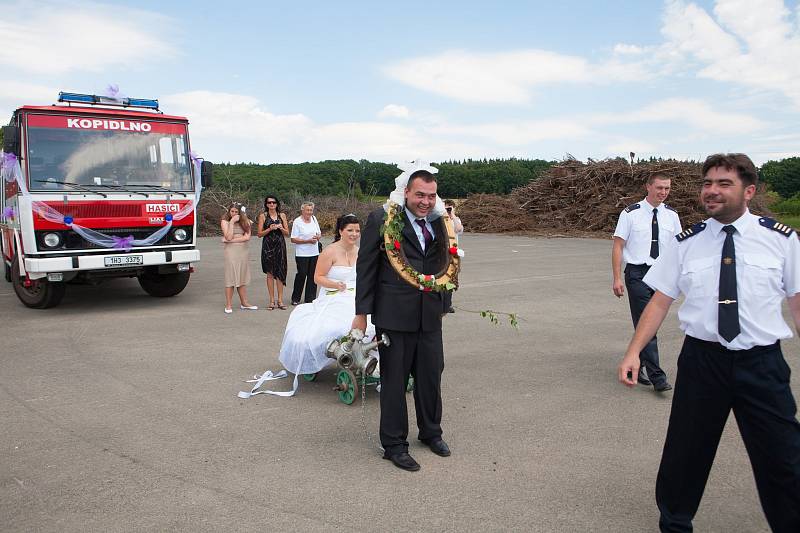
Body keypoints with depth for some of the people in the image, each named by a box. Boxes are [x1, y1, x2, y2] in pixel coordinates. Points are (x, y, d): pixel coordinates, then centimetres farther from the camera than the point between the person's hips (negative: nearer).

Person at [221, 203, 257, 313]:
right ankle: (228, 305, -2)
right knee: (230, 276, -6)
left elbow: (247, 237, -3)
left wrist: (233, 240, -10)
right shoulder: (225, 221, 1)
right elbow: (228, 237, -12)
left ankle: (244, 303, 13)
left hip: (243, 250, 4)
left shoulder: (245, 221, 10)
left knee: (242, 276, 7)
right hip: (230, 250, -4)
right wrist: (232, 222, -12)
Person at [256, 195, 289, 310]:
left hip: (280, 246, 1)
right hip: (268, 246, -1)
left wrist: (281, 228, -9)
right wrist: (270, 229, -13)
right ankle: (272, 300, 8)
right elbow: (259, 234, 1)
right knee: (270, 273, 2)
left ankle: (280, 300, 6)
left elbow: (287, 233, 10)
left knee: (280, 273, 0)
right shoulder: (263, 216, 4)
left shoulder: (282, 215, 9)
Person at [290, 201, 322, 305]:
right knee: (302, 274, -5)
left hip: (314, 252, 5)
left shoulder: (314, 218, 12)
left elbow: (319, 233, 20)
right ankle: (295, 298, 9)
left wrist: (317, 236, -4)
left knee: (312, 275, 5)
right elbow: (293, 239, -10)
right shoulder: (297, 222, -6)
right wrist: (308, 241, -17)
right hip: (302, 253, -5)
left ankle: (310, 298, 13)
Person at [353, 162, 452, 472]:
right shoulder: (381, 220, -9)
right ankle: (394, 445, 23)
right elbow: (366, 267, -6)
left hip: (430, 315, 5)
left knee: (431, 375, 16)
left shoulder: (439, 221, 6)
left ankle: (430, 432, 38)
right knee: (394, 380, 6)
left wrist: (444, 303, 13)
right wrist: (362, 313, -7)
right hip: (395, 315, -5)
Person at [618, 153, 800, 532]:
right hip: (702, 360, 1)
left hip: (762, 363, -1)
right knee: (685, 453, 12)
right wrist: (634, 352, -8)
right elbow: (660, 301, 1)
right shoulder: (685, 243, 1)